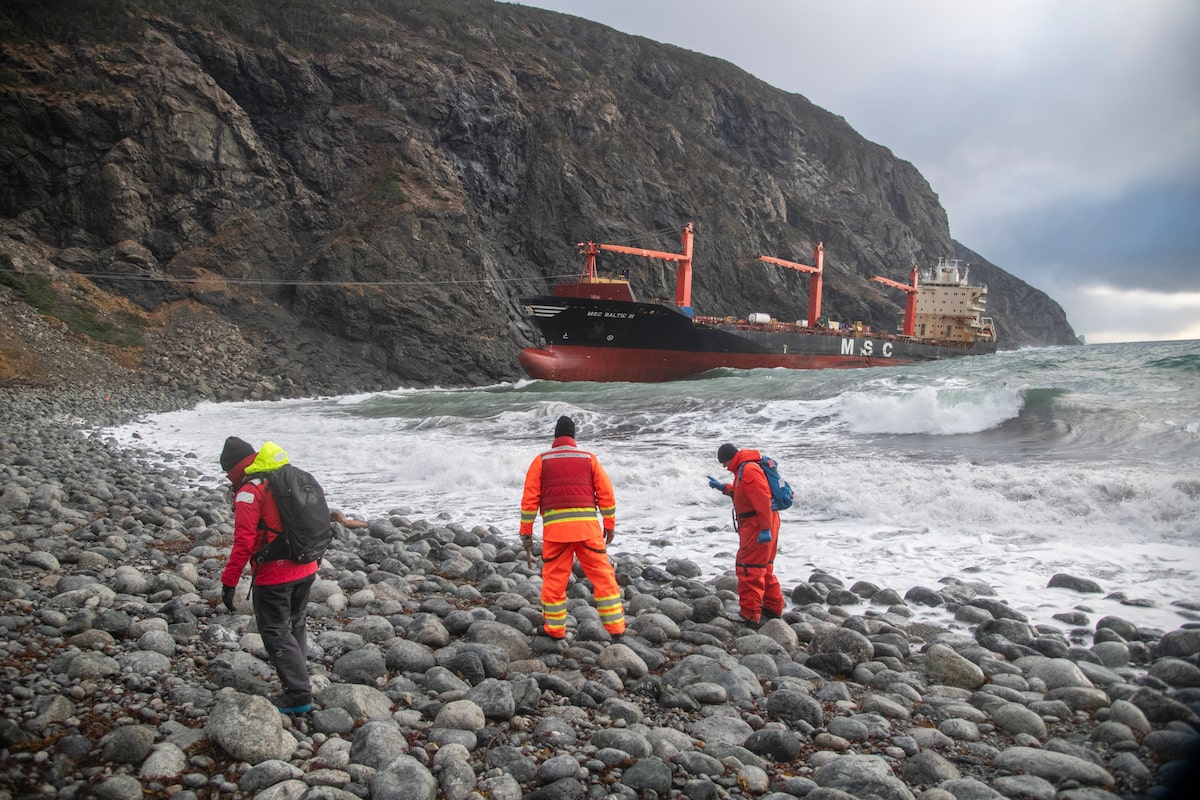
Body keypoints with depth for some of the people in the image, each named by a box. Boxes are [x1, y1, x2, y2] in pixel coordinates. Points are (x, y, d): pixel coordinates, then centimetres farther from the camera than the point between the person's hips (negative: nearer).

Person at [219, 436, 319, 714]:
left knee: (276, 633, 4)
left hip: (273, 577, -8)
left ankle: (298, 695, 5)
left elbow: (244, 542, -20)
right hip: (306, 570, 8)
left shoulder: (249, 492, -14)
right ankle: (298, 683, 30)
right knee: (295, 627, 21)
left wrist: (229, 581, -15)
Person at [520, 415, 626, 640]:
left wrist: (526, 532, 9)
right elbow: (606, 493, 6)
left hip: (554, 528, 0)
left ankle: (555, 629, 16)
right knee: (603, 575, 6)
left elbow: (529, 499, 4)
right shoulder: (588, 458, 10)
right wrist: (610, 526, 14)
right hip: (587, 526, 0)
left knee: (554, 579, 10)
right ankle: (615, 626, 6)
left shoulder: (541, 460, 8)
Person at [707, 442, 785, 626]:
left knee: (749, 570, -7)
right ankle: (773, 608, 28)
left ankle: (750, 615, -5)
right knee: (764, 569, 19)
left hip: (758, 527, -11)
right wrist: (723, 487, 26)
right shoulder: (743, 470, 16)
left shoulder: (749, 470, -18)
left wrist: (765, 529, -27)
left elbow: (762, 500, -25)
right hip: (757, 526, 11)